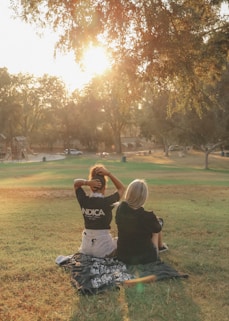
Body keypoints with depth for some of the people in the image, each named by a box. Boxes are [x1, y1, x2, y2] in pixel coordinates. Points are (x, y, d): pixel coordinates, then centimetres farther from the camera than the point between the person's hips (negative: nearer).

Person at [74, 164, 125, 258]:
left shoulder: (84, 200, -7)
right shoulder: (107, 201, -17)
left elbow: (76, 182, 12)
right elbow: (121, 188, 2)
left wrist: (87, 182, -9)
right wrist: (108, 174, -5)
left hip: (86, 247, 5)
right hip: (103, 247, -5)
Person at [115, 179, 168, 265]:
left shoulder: (120, 209, -14)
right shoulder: (148, 216, -25)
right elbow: (157, 228, -1)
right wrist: (159, 220, 21)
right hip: (145, 257, -4)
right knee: (155, 228, 20)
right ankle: (161, 246, 48)